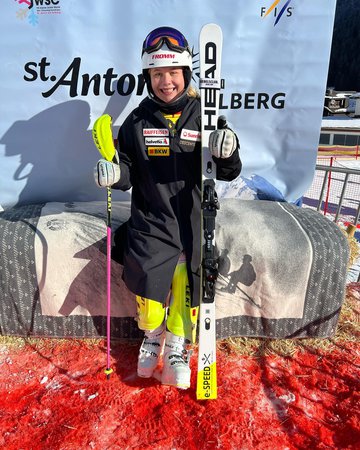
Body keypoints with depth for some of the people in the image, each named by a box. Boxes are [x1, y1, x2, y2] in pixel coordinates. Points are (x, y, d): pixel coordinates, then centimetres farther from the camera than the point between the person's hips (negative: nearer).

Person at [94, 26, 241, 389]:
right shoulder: (137, 121, 1)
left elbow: (227, 174, -1)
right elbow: (129, 173, 6)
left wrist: (227, 154, -22)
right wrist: (114, 174, -17)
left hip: (193, 220, 0)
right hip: (150, 221, 1)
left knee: (187, 289, 5)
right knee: (149, 290, 1)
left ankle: (177, 349, 33)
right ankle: (152, 336, 36)